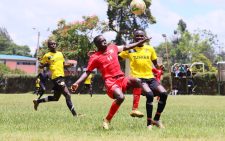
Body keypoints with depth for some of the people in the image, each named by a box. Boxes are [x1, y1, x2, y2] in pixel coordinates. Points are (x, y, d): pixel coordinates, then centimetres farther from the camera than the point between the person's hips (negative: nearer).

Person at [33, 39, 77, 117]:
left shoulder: (60, 54, 15)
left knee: (55, 98, 18)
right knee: (68, 95, -16)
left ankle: (37, 101, 32)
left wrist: (69, 65, 3)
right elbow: (40, 66, 5)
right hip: (56, 77, -8)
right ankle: (74, 114, -17)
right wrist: (45, 64, -16)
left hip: (61, 76, 8)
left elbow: (63, 64, 24)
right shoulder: (47, 56, -1)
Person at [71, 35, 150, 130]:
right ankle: (107, 120, -14)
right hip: (110, 82, -6)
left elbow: (126, 47, 27)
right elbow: (87, 72, -1)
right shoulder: (95, 57, 0)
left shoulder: (112, 47, 14)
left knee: (137, 81, -23)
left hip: (121, 78, 6)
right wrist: (77, 83, -15)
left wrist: (142, 41, 28)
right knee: (120, 97, -32)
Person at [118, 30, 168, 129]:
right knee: (150, 94, -31)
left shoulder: (150, 49, 14)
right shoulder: (129, 49, 7)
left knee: (164, 94, -18)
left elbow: (155, 64, 19)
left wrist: (159, 67, -3)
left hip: (150, 77, 4)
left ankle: (156, 119, 2)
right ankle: (149, 123, -21)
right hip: (138, 78, -4)